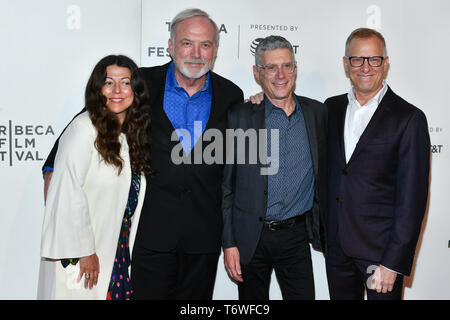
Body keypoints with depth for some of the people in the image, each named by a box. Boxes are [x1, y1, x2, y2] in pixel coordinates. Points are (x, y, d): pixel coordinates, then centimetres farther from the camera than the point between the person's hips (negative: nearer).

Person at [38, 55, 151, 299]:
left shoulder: (134, 133, 9)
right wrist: (83, 251, -16)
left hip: (116, 254, 6)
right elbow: (67, 192, -19)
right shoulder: (84, 128, -14)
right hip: (77, 257, -6)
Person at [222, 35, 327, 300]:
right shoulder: (240, 116, -5)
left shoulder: (318, 112, 3)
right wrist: (229, 243, -6)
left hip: (297, 237, 2)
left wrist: (324, 229, 7)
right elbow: (225, 184, -3)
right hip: (251, 238, -1)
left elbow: (324, 174, 11)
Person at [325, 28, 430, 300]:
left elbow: (412, 198, -12)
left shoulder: (409, 118, -9)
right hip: (336, 245, 4)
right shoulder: (331, 108, 7)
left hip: (381, 247, -4)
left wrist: (393, 263, -15)